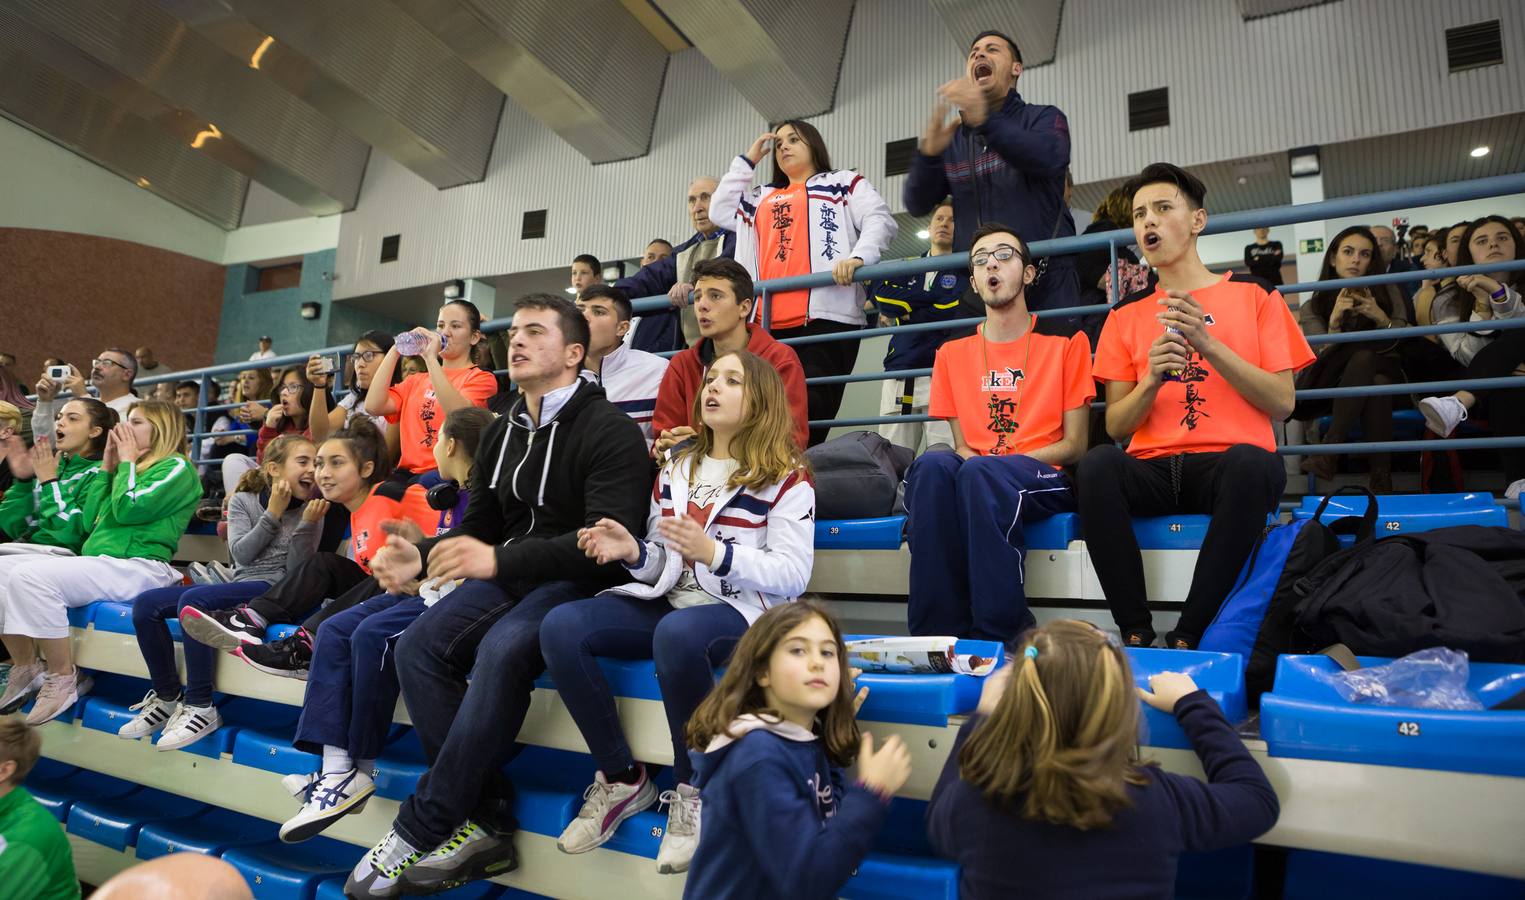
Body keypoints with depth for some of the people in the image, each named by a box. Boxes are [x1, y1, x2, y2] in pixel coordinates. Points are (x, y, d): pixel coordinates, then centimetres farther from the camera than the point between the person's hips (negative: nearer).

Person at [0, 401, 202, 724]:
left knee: (30, 575, -27)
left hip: (138, 567, -9)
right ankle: (27, 669, 0)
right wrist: (107, 467, 18)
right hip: (98, 562, 9)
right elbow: (91, 521, 21)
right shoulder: (136, 468, 25)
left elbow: (128, 509, -14)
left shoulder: (177, 467, -1)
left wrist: (127, 462, 1)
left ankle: (62, 680, -16)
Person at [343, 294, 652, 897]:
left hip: (579, 583, -7)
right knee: (419, 645, -18)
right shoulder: (503, 433, 16)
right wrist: (421, 557, -3)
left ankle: (420, 831, -18)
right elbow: (479, 527, 19)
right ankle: (485, 823, -14)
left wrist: (500, 559, -29)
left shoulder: (610, 430, -9)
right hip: (508, 577, 7)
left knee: (502, 649, -34)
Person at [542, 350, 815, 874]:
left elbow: (794, 575, -10)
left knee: (677, 634, -40)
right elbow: (661, 565, 17)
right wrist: (633, 553, -7)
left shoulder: (786, 476, 0)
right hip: (667, 603, 6)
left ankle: (691, 791, -16)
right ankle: (621, 779, -4)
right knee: (560, 628, -19)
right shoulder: (676, 467, 18)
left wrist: (712, 551, -22)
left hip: (740, 611, -5)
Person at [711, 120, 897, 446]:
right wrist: (746, 160, 29)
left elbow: (881, 220, 2)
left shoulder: (843, 182, 16)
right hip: (769, 324, 5)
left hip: (825, 315, -5)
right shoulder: (762, 198, 32)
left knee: (810, 415, -14)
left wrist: (858, 256, -19)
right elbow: (720, 211, 24)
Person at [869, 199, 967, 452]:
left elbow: (955, 312, -7)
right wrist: (934, 299, 0)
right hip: (899, 375, 4)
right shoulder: (906, 268, 24)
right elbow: (879, 292, 3)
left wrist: (903, 311, 3)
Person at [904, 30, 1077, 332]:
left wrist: (985, 121, -31)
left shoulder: (1043, 118, 6)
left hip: (1046, 284, -3)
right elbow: (917, 205, 4)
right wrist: (928, 153, -16)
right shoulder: (953, 137, 15)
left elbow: (1051, 158, -19)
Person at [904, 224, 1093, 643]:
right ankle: (939, 632, -30)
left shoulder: (1066, 342, 8)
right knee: (932, 465, -32)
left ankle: (998, 634, -29)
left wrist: (1003, 460, -12)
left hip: (1045, 482, -3)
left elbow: (1075, 446, 3)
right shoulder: (953, 354, 18)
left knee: (980, 472, -36)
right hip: (973, 478, 3)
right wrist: (971, 461, -9)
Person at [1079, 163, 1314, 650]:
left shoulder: (1254, 294, 12)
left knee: (1249, 463, -36)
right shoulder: (1126, 314, 16)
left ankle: (1186, 638, -26)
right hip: (1153, 467, 2)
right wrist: (1151, 381, -10)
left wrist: (1207, 342, -8)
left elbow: (1281, 403, 2)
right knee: (1098, 464, -31)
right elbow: (1116, 426, 11)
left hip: (1229, 462, -1)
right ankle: (1136, 634, -24)